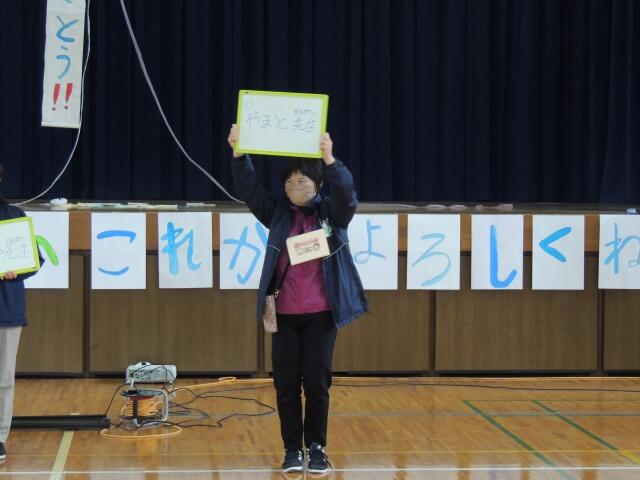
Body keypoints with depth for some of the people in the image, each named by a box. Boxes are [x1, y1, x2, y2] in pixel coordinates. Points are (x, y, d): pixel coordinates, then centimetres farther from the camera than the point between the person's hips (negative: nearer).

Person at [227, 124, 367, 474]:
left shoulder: (332, 213, 1)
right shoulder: (277, 213, 6)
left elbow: (347, 194, -18)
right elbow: (249, 189, -4)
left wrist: (330, 159, -35)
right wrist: (239, 153, -21)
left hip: (321, 315, -2)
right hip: (285, 314, 2)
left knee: (317, 384, 2)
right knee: (286, 384, 3)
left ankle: (316, 448, 15)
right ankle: (292, 449, 14)